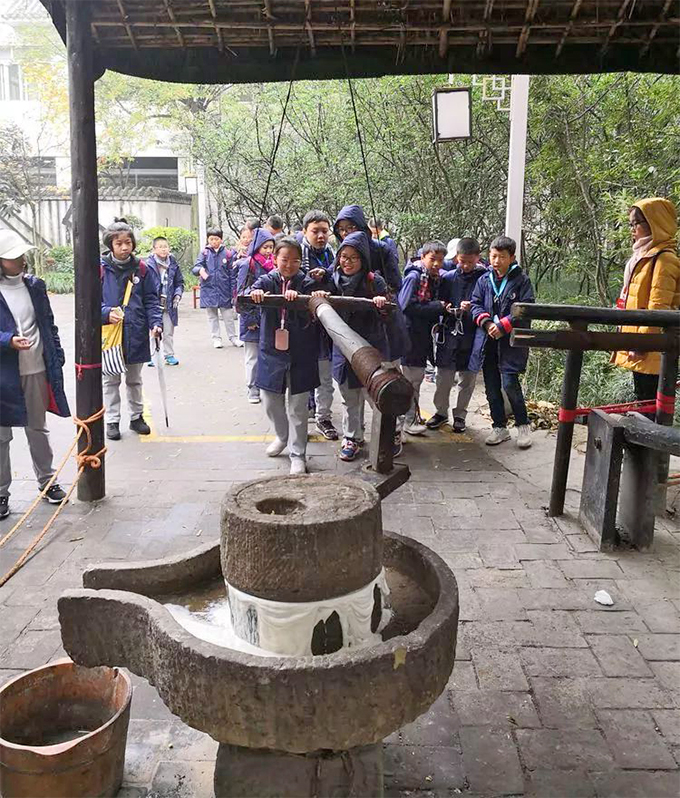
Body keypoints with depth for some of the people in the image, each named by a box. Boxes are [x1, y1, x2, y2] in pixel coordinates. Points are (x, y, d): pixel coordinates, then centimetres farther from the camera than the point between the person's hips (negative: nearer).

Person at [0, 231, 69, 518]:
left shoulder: (34, 285, 4)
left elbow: (49, 324, 11)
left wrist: (57, 357, 7)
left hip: (36, 372, 4)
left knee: (38, 428, 18)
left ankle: (47, 481, 32)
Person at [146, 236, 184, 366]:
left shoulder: (173, 264, 5)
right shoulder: (149, 264, -6)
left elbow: (180, 282, 13)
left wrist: (178, 295, -1)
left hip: (169, 304, 3)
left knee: (169, 332, 11)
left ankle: (169, 355, 21)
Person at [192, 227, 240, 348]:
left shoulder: (227, 253, 0)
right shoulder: (204, 253, 1)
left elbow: (232, 274, 2)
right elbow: (195, 268, -6)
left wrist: (233, 291, -1)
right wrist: (200, 270, -31)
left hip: (224, 290, -1)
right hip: (209, 290, 1)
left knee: (229, 316, 7)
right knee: (212, 317, 9)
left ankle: (233, 338, 19)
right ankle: (216, 338, 19)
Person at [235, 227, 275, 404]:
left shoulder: (272, 265, 10)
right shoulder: (247, 265, -8)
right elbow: (242, 293, -11)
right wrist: (249, 319, -14)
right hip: (252, 320, -5)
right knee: (253, 357, 3)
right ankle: (253, 390, 12)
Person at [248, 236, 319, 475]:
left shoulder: (305, 284, -1)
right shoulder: (267, 281, 2)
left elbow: (309, 318, -14)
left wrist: (296, 300, -33)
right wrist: (253, 293, -40)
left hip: (300, 354, -2)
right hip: (271, 352, 2)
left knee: (297, 408, 3)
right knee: (270, 401, 14)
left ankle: (298, 455, 15)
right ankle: (282, 436, 41)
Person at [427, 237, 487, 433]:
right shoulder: (448, 278, 3)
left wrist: (472, 309, -19)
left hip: (472, 336, -1)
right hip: (449, 334, 2)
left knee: (467, 380, 9)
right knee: (443, 378, 7)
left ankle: (460, 414, 26)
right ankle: (441, 412, 26)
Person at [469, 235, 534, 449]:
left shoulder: (521, 280, -2)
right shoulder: (484, 280, 10)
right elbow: (475, 304, 8)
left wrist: (503, 326, -16)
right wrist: (486, 322, -11)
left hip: (511, 341, -4)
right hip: (487, 341, 5)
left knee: (509, 383, -13)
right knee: (492, 386, 9)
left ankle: (523, 425, 7)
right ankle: (500, 427, 22)